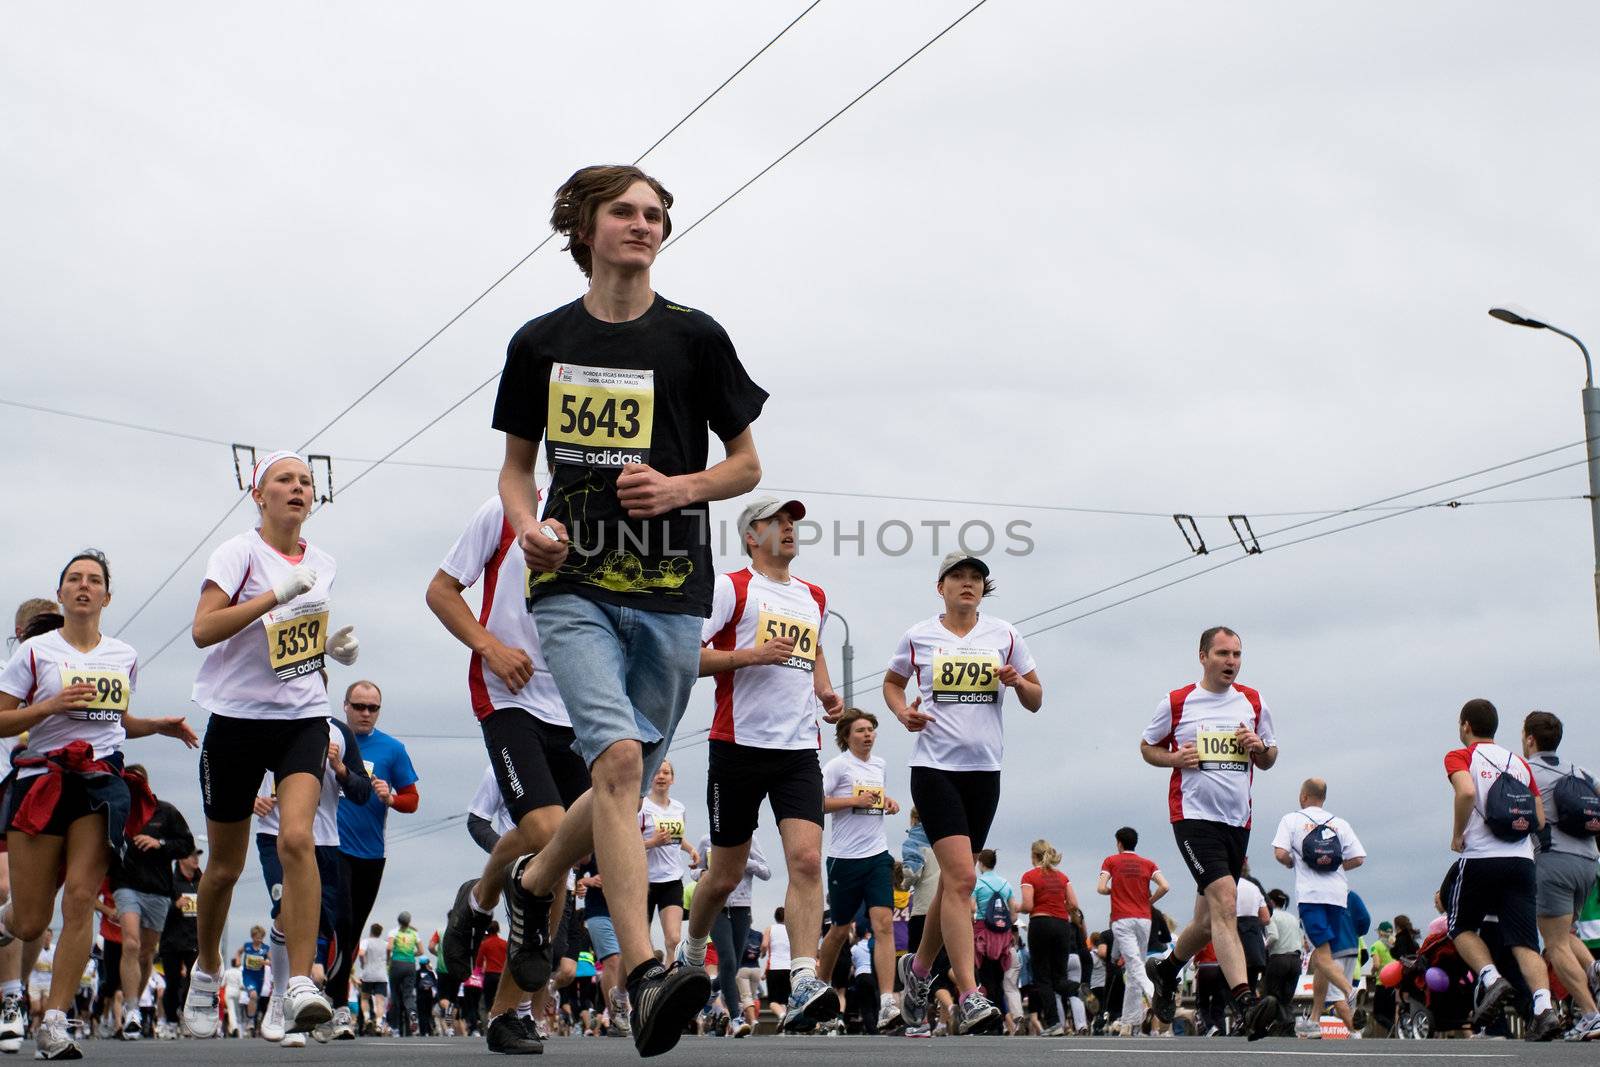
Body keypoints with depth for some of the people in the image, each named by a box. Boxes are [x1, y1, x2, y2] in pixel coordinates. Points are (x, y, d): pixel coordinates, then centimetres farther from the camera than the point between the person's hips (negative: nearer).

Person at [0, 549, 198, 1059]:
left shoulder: (124, 657, 15)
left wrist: (159, 726, 12)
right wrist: (51, 705, -14)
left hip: (103, 783, 2)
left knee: (80, 898, -14)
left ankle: (53, 1022, -11)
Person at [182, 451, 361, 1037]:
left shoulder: (323, 564, 10)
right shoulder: (240, 552, -6)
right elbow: (203, 629, -19)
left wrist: (338, 646, 6)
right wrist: (277, 594, -24)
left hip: (304, 718, 2)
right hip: (238, 718, -2)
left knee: (296, 839, -21)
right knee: (225, 865, 8)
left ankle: (300, 983, -25)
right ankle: (207, 968, 34)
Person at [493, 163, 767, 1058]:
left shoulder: (694, 338, 3)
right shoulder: (543, 343, 7)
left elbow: (747, 464, 9)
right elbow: (516, 464, 17)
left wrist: (679, 488, -11)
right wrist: (528, 526, -5)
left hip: (670, 594, 1)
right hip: (574, 586, -1)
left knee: (629, 785, 7)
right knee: (618, 755, -22)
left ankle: (536, 884, 38)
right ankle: (646, 976, -26)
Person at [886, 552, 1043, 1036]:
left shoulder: (1004, 635, 7)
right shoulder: (918, 637, 3)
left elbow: (1035, 700, 13)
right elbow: (892, 683, 20)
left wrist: (1018, 682, -10)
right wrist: (903, 712, -1)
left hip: (984, 770, 4)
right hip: (934, 766, -4)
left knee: (954, 878, 11)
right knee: (962, 877, -17)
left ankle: (919, 967, 35)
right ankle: (969, 999, -21)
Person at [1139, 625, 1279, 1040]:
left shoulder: (1253, 703, 11)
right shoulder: (1176, 702, 0)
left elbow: (1269, 760, 19)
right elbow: (1147, 747, 12)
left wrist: (1260, 748, -5)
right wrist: (1175, 758, -9)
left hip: (1237, 820, 5)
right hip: (1194, 815, -5)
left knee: (1209, 920, 14)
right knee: (1224, 901, -24)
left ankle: (1165, 969, 43)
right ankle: (1246, 1004, -32)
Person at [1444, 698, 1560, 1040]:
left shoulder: (1459, 757, 3)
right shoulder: (1520, 763, 18)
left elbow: (1467, 792, -18)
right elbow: (1540, 821, 14)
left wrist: (1457, 835, -5)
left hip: (1480, 858, -4)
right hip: (1522, 860, 4)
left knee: (1461, 926, 16)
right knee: (1524, 941, 0)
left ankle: (1491, 979, -9)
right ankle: (1544, 1007, -20)